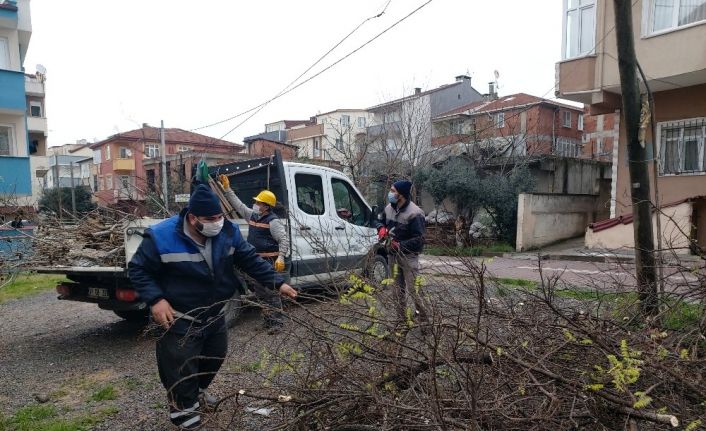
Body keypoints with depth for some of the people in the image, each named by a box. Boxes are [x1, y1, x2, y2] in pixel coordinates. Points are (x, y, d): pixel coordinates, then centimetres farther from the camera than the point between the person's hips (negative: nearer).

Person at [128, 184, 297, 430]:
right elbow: (138, 270, -11)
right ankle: (182, 406, 32)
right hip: (180, 321, -5)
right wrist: (156, 300, -24)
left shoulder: (228, 232, -11)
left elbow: (250, 260, -5)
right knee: (181, 365, 2)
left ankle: (198, 391, 52)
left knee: (216, 355, 23)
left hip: (214, 315, 6)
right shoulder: (162, 237, -23)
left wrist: (277, 283, -15)